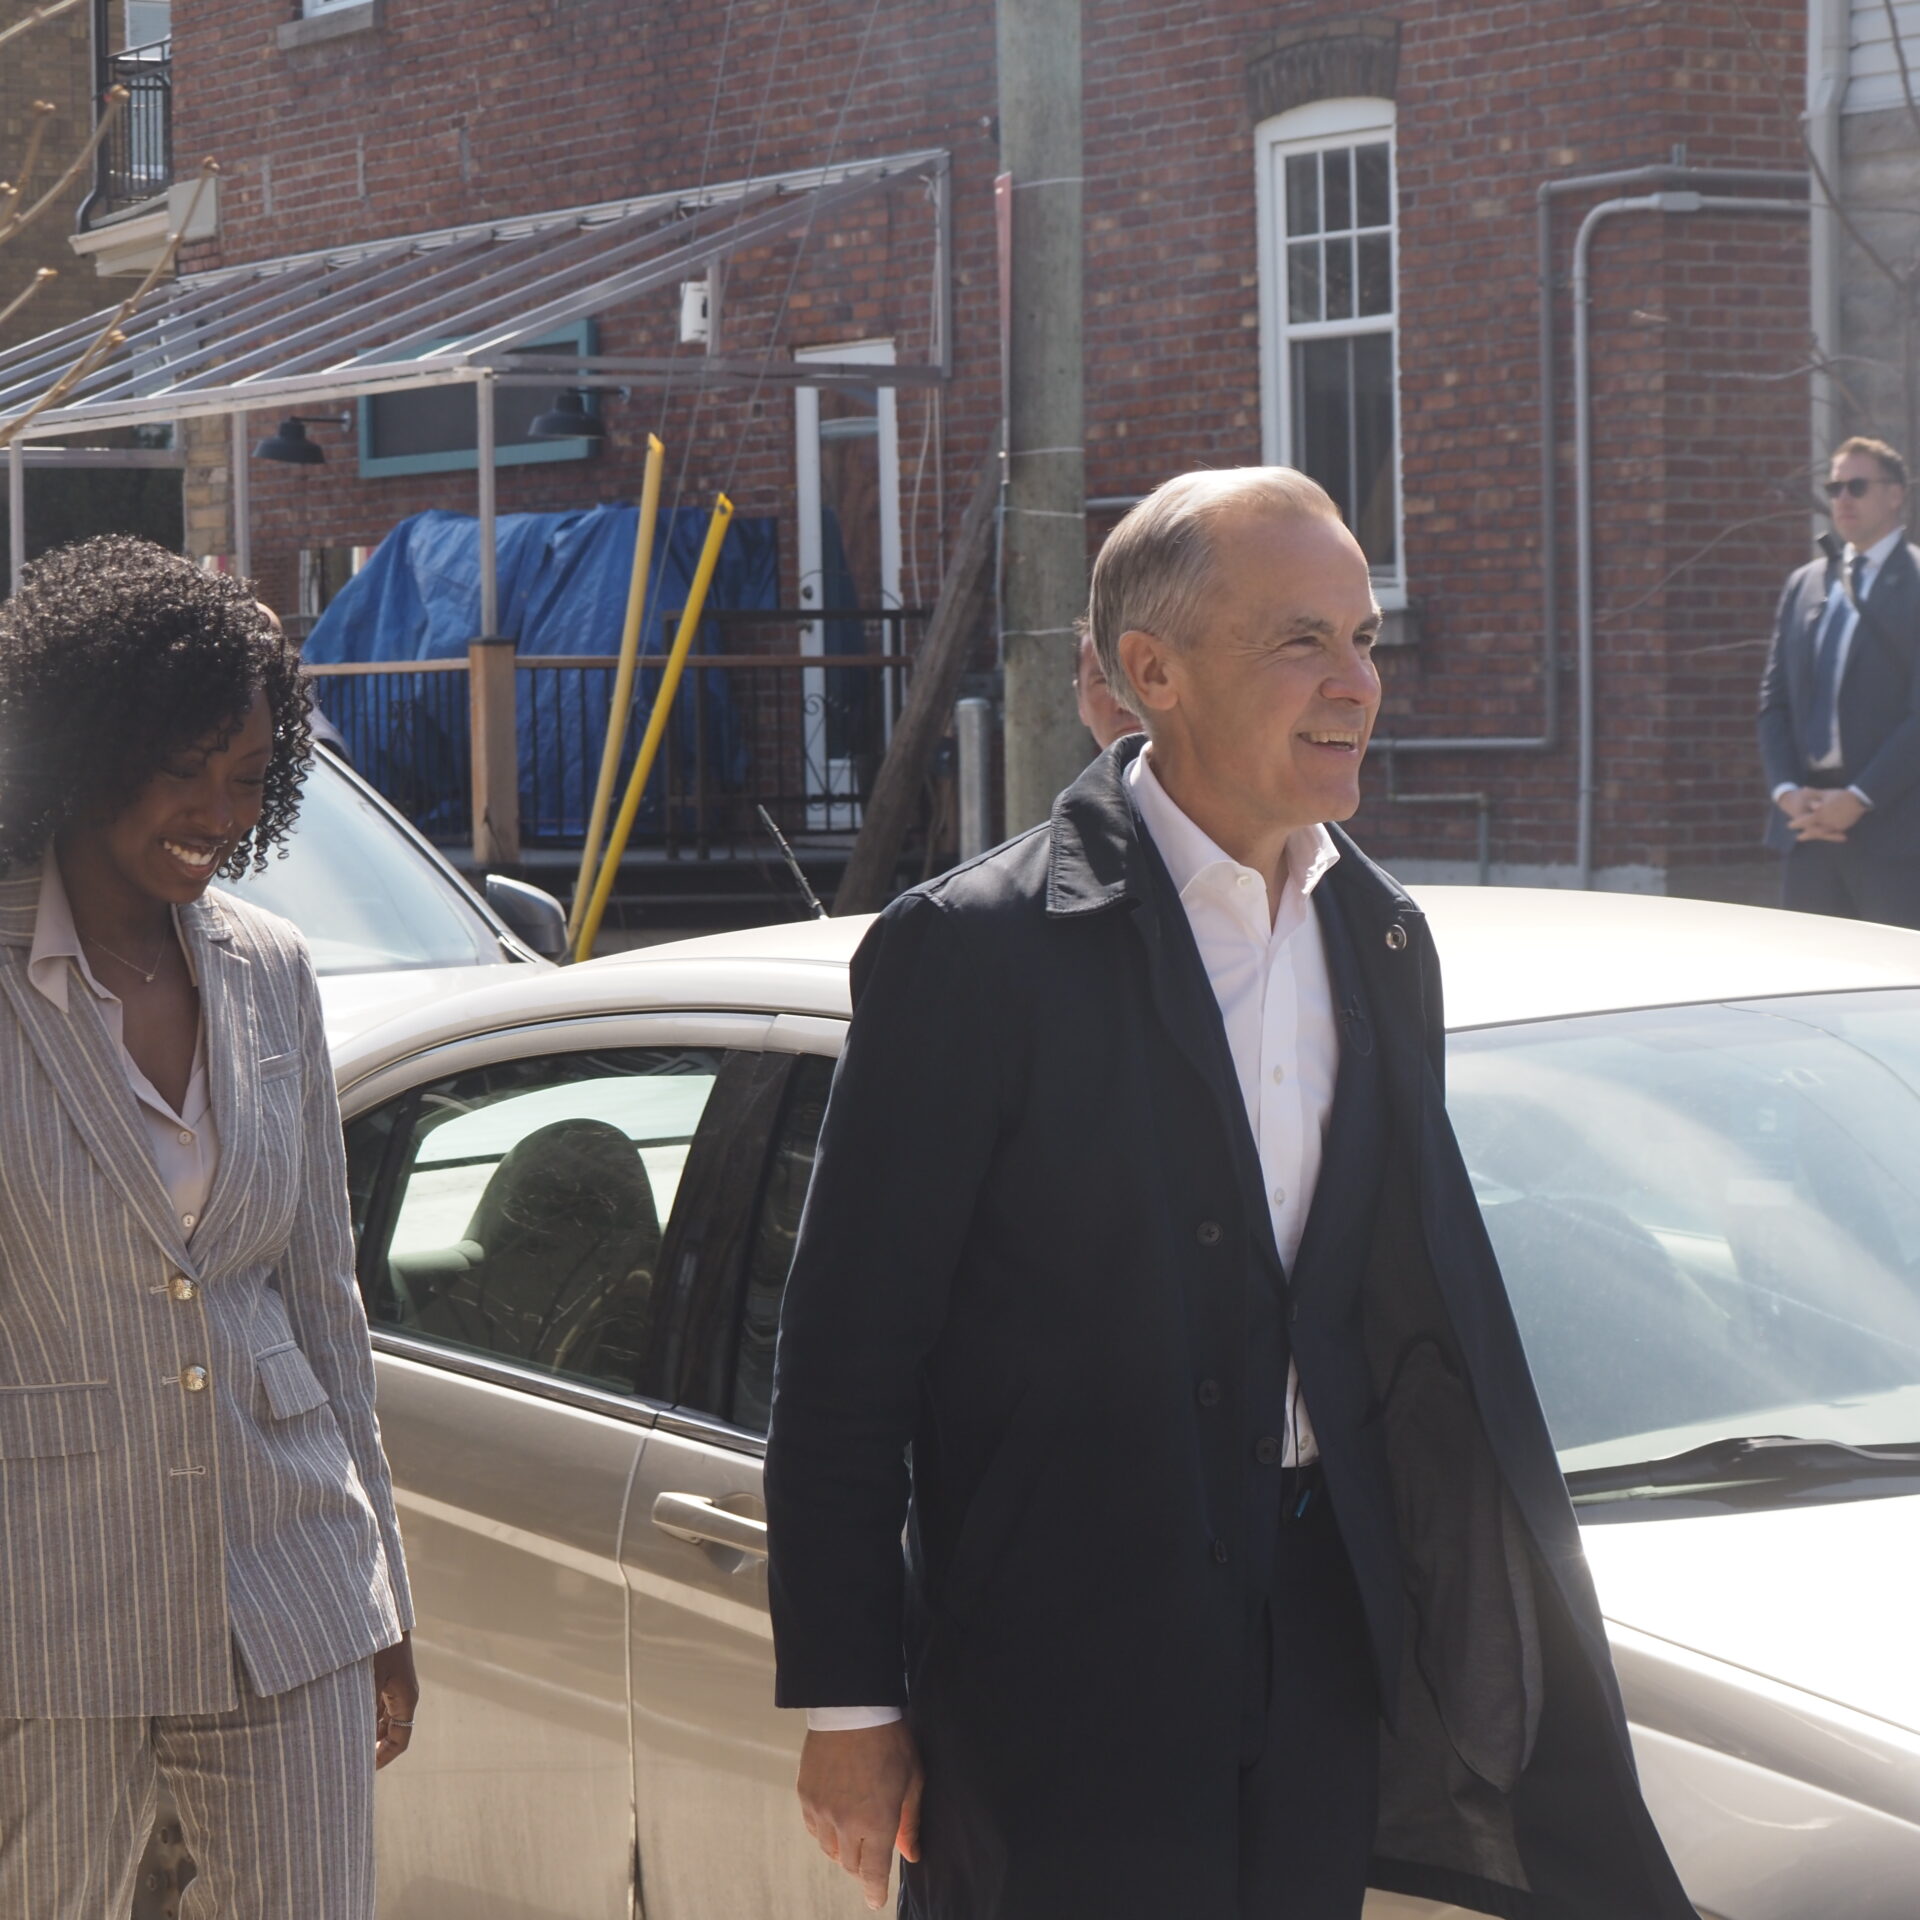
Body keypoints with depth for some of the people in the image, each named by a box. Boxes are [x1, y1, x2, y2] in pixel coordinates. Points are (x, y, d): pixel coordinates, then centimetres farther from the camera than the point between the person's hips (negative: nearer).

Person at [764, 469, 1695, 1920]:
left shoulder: (1384, 944, 8)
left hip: (1324, 1650, 6)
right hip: (1059, 1684, -6)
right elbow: (845, 1358, -9)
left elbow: (1429, 1301, 13)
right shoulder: (977, 951, -12)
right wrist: (850, 1705, -10)